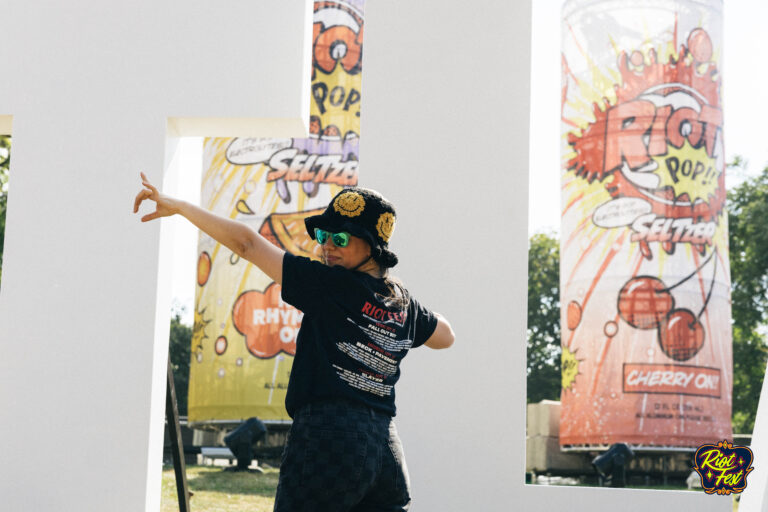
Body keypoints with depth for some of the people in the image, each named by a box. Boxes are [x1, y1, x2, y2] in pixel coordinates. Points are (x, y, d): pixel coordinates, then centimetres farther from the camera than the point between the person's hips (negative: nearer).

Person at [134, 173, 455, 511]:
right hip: (387, 449, 7)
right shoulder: (403, 303, 14)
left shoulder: (328, 285, -4)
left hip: (329, 438, -7)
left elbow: (246, 243, -3)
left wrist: (178, 206, 3)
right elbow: (445, 336, 36)